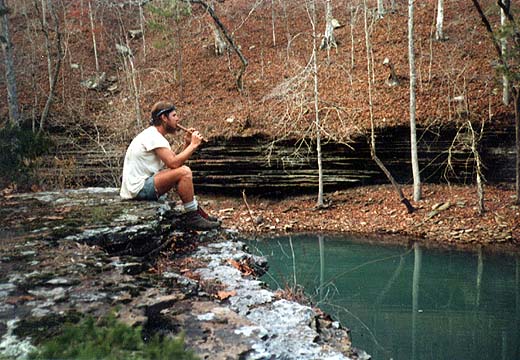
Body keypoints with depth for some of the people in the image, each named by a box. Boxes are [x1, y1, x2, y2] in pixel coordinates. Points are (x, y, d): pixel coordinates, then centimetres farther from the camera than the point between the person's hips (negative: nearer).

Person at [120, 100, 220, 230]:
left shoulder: (156, 135, 15)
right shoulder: (152, 136, -16)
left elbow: (176, 161, 12)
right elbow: (173, 163, -25)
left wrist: (187, 144, 0)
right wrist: (193, 145, -15)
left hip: (143, 184, 11)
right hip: (138, 189, -11)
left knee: (182, 171, 18)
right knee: (184, 172, -20)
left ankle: (196, 211, 15)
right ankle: (192, 218, -10)